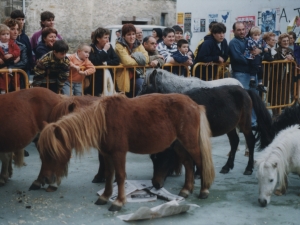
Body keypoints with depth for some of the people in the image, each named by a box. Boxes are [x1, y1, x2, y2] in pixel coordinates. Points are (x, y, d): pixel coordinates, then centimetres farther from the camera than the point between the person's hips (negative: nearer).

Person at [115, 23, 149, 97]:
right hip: (125, 76, -5)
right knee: (142, 84, -25)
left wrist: (136, 57, -16)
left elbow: (146, 58, -3)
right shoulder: (120, 46, -7)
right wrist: (140, 60, -6)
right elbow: (127, 62, -20)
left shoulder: (138, 44, 10)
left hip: (138, 74, 5)